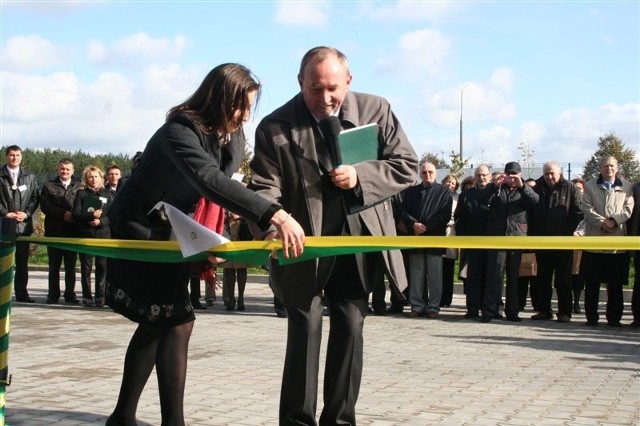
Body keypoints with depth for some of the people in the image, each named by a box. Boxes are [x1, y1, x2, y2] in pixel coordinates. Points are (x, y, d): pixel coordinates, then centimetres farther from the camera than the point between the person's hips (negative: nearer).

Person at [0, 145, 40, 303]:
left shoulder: (30, 177, 9)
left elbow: (35, 198, 7)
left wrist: (27, 213, -7)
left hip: (24, 224, 3)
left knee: (22, 261, 7)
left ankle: (21, 293, 12)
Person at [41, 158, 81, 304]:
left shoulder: (79, 187, 6)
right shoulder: (49, 186, 7)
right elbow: (44, 206, -5)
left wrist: (74, 215, -17)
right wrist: (63, 214, -14)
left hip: (73, 231, 0)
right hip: (54, 232, 0)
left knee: (71, 266, 5)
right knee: (54, 266, 5)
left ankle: (70, 294, 11)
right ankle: (53, 295, 11)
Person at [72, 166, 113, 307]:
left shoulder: (108, 194, 10)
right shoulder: (81, 193, 7)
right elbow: (76, 214, -1)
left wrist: (101, 221, -13)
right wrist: (92, 215, -14)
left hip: (103, 234, 0)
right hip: (85, 235, 0)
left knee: (102, 266, -2)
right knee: (86, 267, 2)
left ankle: (100, 297, 4)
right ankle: (87, 297, 8)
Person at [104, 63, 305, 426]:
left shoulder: (232, 136, -4)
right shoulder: (180, 131, -29)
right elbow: (210, 181, -46)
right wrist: (276, 215, -57)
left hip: (173, 233, 8)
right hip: (140, 231, -8)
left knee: (156, 325, 10)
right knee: (178, 322, -13)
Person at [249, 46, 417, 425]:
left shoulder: (376, 110, -5)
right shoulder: (275, 127, -11)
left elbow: (407, 166, -3)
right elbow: (266, 187, -14)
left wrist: (361, 176, -19)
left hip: (358, 241, 2)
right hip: (303, 246, -2)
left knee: (350, 329, 7)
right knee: (305, 330, -2)